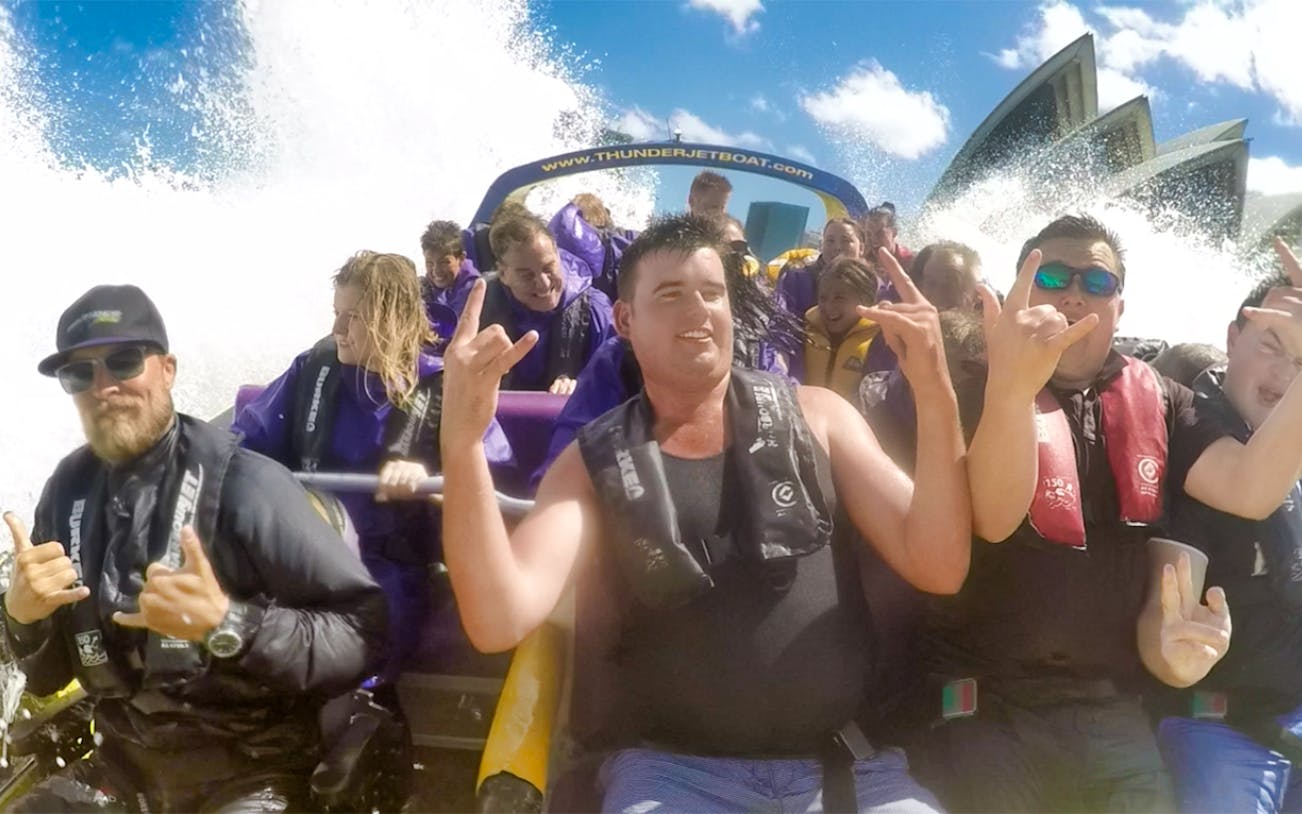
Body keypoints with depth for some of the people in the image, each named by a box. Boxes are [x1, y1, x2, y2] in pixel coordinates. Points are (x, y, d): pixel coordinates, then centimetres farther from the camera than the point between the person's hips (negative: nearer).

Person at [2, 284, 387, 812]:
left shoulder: (244, 484, -18)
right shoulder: (68, 491, 1)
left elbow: (365, 631, -23)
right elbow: (46, 679, 10)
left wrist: (227, 625, -31)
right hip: (124, 770, 6)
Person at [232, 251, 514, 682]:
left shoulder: (444, 389, 0)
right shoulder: (315, 367, 13)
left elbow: (495, 480, -9)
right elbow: (248, 439, 18)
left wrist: (427, 477, -26)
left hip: (391, 567, -4)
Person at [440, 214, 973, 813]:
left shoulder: (814, 416, 4)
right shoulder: (591, 464, 1)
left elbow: (937, 567, -3)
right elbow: (501, 621, -13)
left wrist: (935, 395, -15)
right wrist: (463, 441, -24)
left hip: (844, 762, 1)